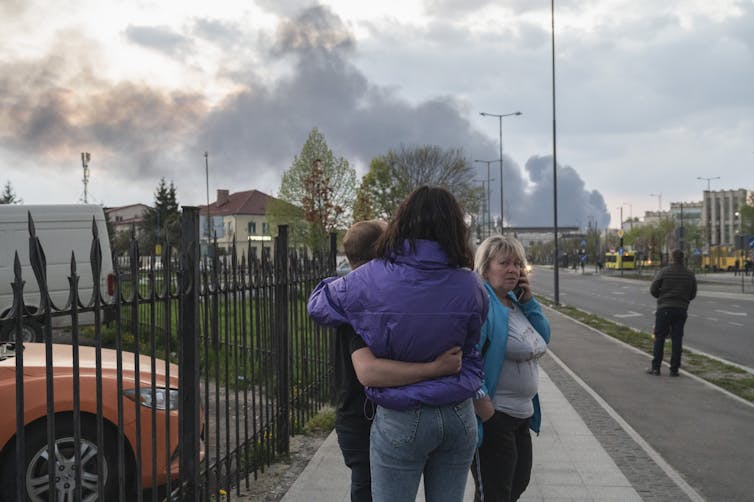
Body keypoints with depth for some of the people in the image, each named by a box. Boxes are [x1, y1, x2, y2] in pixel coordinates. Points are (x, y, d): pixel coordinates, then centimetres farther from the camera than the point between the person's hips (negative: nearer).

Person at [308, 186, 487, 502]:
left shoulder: (370, 280, -12)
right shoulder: (470, 286, -6)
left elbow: (318, 304, 7)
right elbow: (472, 351, 8)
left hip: (401, 420, -3)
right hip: (459, 416, 3)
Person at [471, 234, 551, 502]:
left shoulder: (513, 300, 9)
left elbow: (543, 338, 14)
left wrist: (528, 300, 0)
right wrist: (487, 416, -26)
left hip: (521, 415, 9)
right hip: (493, 418, -9)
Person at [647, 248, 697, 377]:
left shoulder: (664, 272, -6)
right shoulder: (690, 275, 4)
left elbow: (653, 290, -5)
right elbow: (693, 294, 9)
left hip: (664, 309, -2)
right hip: (681, 310, 2)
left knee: (659, 338, 3)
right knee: (677, 339, 5)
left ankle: (656, 367, 3)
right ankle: (674, 369, 5)